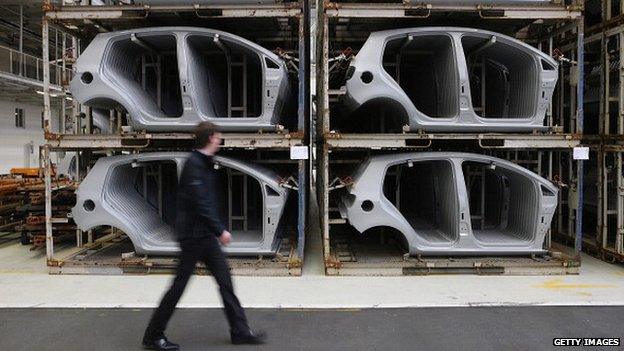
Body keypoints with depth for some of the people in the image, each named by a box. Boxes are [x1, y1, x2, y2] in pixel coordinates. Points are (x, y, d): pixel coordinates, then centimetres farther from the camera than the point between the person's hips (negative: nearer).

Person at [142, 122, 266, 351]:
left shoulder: (206, 163, 12)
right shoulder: (194, 164, -17)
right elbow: (199, 203, -23)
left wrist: (217, 230, 16)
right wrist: (220, 230, -19)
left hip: (206, 235, 9)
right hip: (193, 235, -9)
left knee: (225, 280, 9)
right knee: (179, 285, 1)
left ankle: (240, 331, 17)